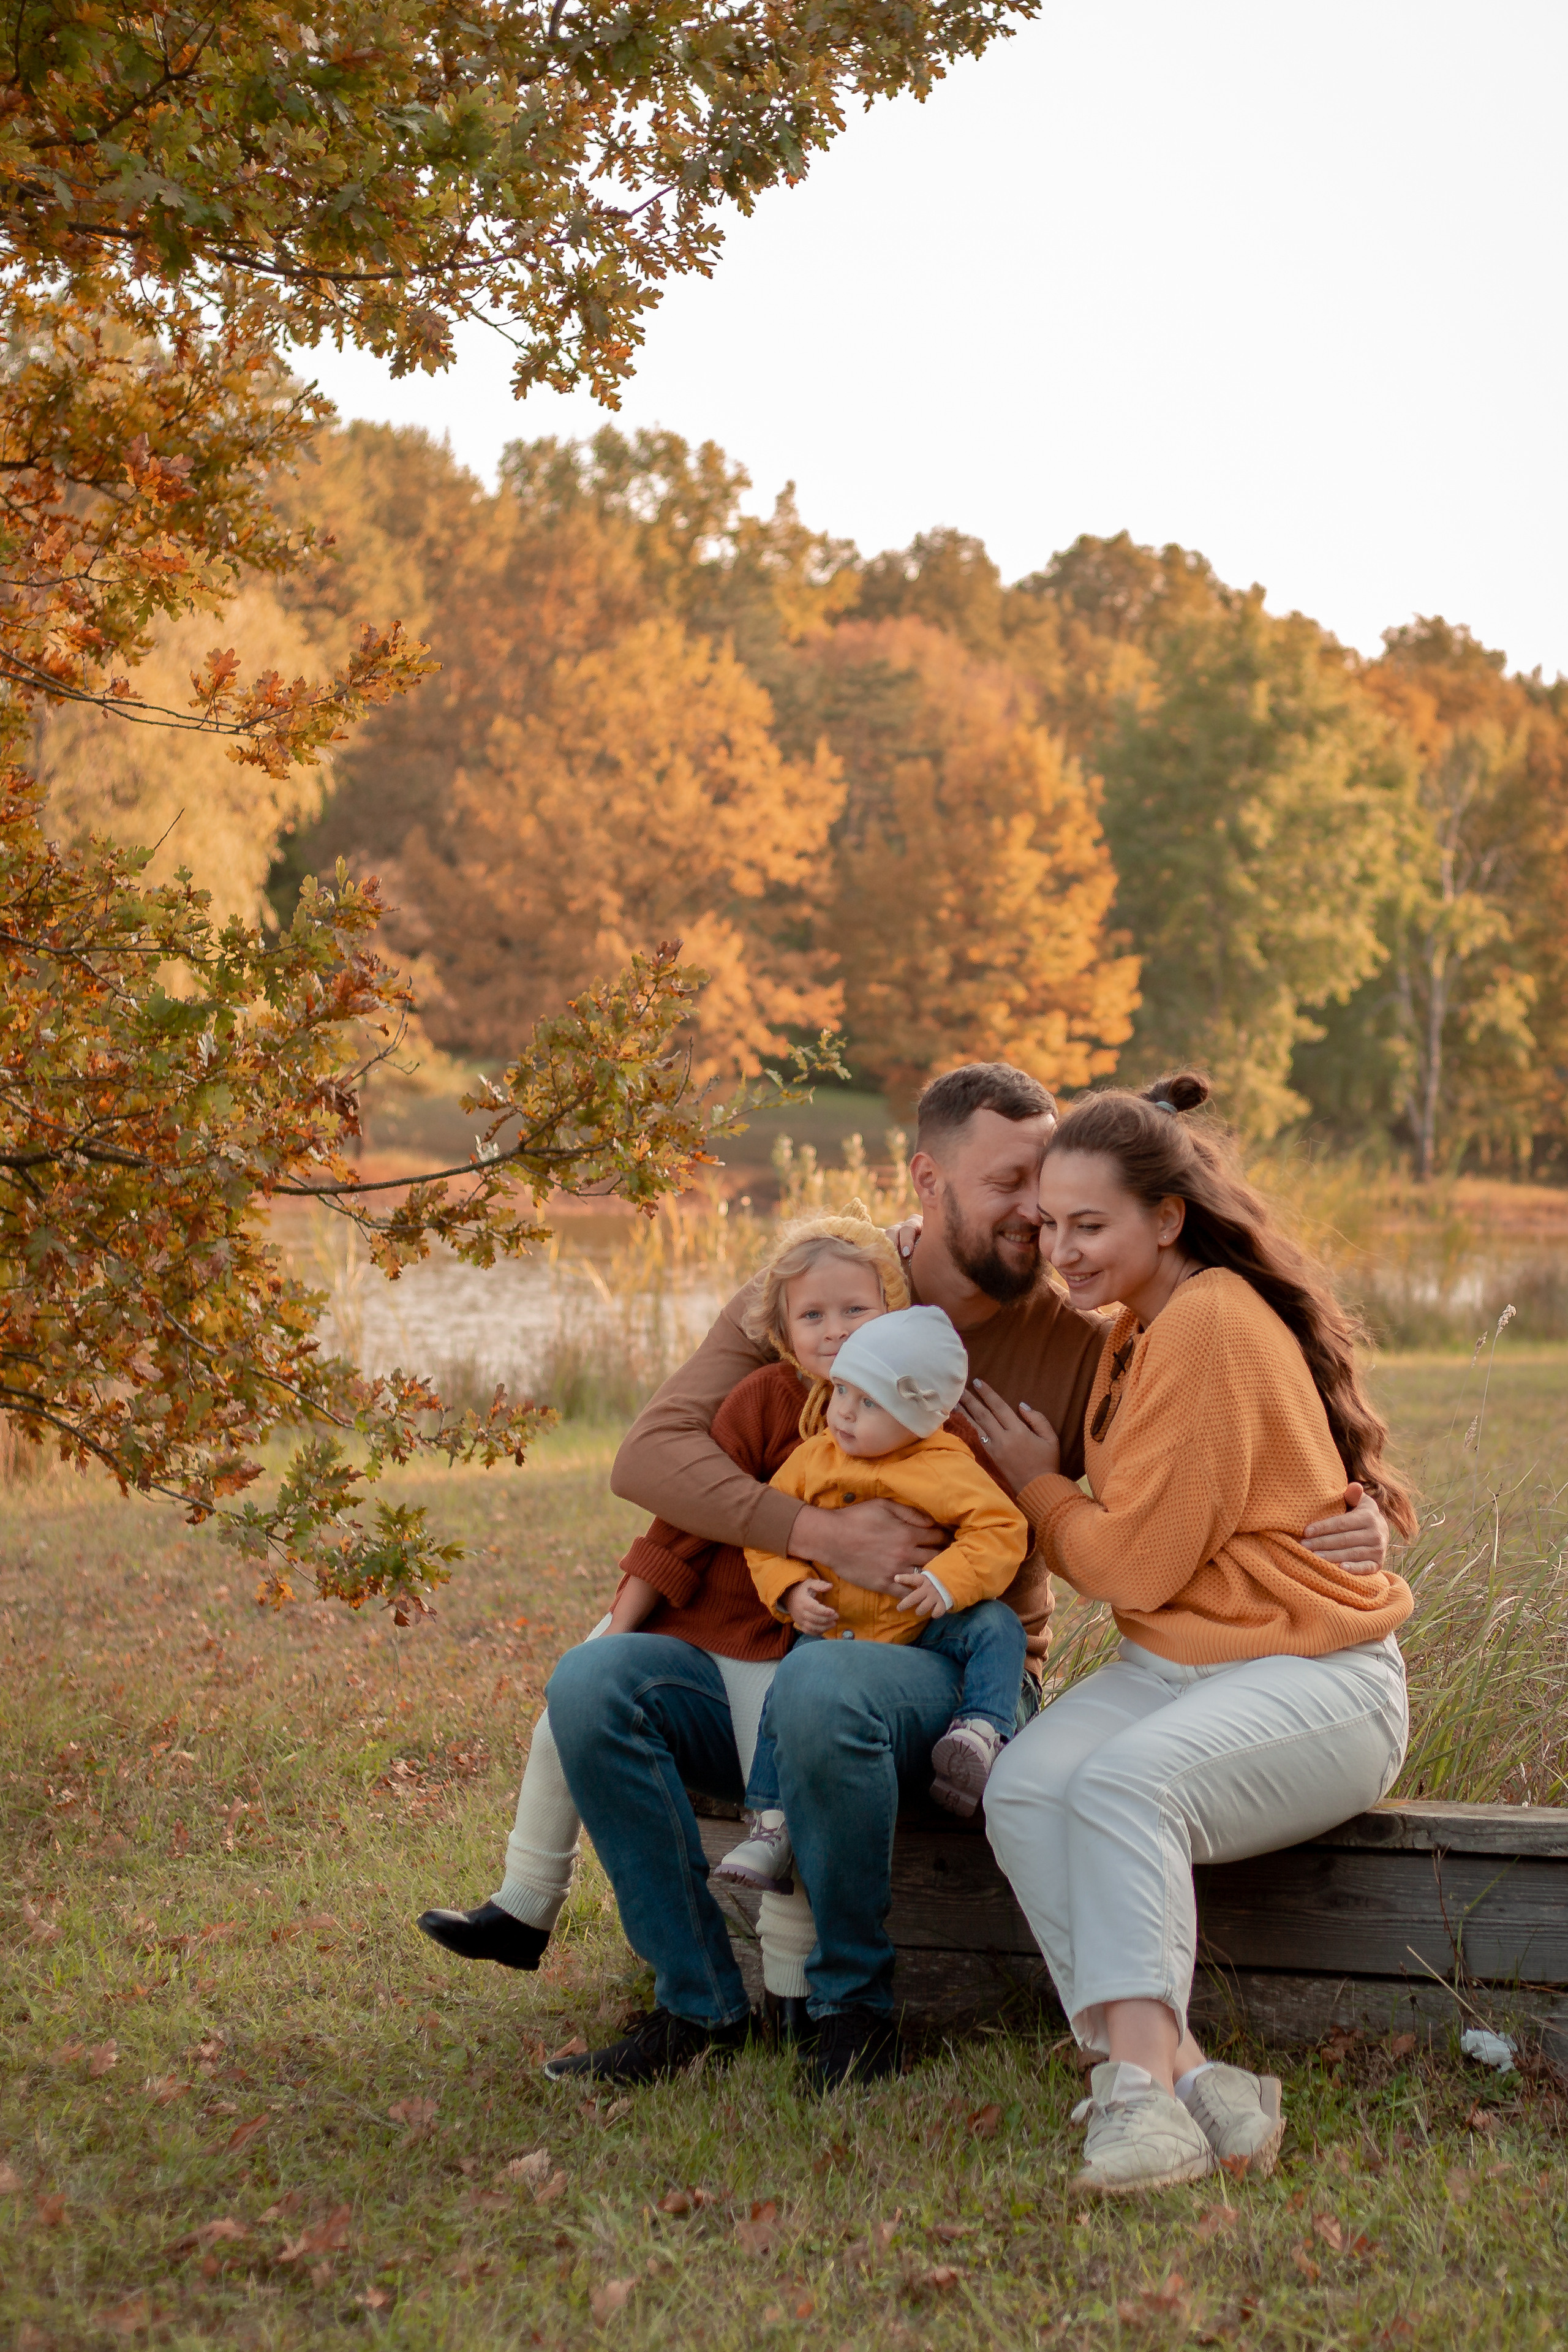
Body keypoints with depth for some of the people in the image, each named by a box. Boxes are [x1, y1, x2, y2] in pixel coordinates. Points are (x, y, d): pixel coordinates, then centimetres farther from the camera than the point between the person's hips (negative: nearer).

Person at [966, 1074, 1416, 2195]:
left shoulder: (1211, 1324, -15)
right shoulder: (1142, 1327, 15)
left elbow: (1137, 1562, -13)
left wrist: (1038, 1485, 3)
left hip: (1314, 1678, -8)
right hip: (1172, 1666, 8)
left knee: (1124, 1782, -34)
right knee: (1024, 1787, -20)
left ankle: (1141, 2084, -36)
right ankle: (1190, 2083, -26)